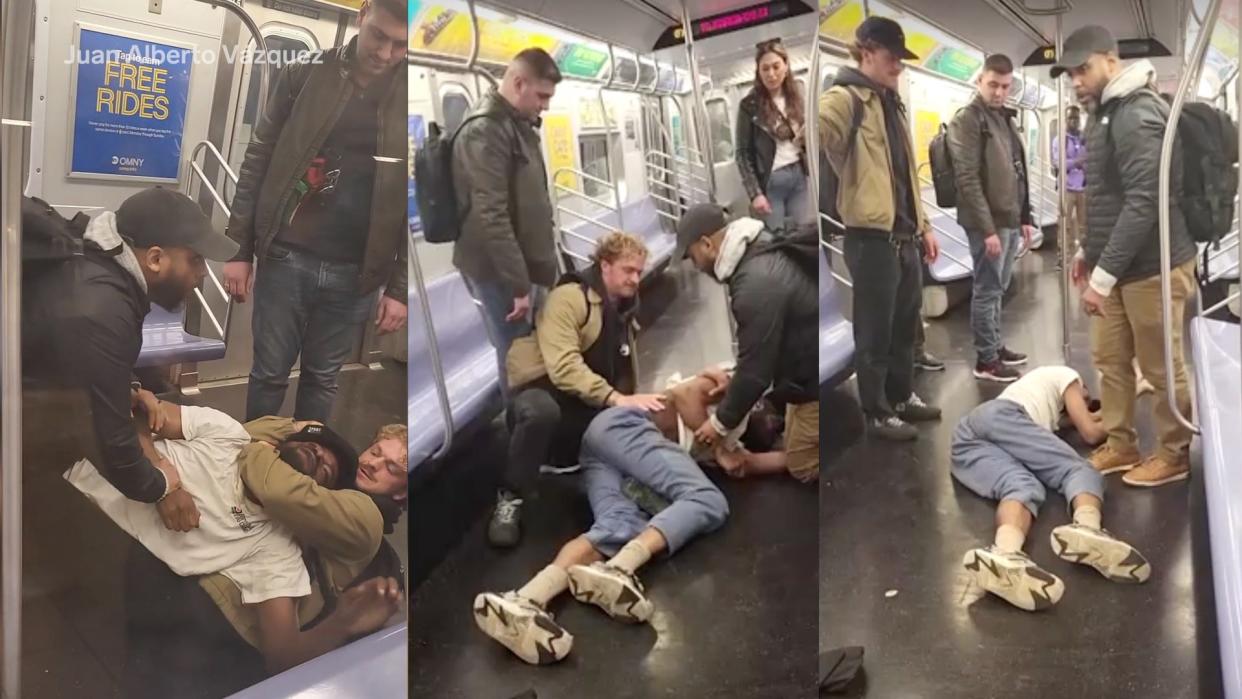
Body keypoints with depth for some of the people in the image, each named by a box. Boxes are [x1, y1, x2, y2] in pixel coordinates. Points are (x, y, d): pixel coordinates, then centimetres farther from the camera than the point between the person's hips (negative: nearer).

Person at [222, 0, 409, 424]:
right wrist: (240, 249, 1)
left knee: (322, 379, 14)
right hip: (286, 259, 0)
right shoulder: (303, 77, -1)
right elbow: (257, 163, 3)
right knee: (270, 373, 11)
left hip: (354, 275, 0)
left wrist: (399, 287, -4)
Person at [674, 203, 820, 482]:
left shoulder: (757, 284, -30)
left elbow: (756, 368, -22)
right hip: (808, 369, 10)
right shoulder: (762, 251, 3)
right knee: (795, 446, 19)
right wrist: (735, 382, 16)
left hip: (816, 379, -9)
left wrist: (722, 423, -9)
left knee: (801, 465, 4)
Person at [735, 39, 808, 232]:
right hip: (770, 180, -5)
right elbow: (743, 153, -8)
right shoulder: (750, 105, -7)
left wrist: (808, 138, -4)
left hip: (799, 175, 5)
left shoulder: (796, 98, 7)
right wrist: (755, 193, -16)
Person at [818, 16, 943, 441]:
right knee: (876, 330, 2)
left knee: (905, 323, 18)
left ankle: (902, 397, 35)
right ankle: (877, 414, 16)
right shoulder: (845, 99, -9)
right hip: (871, 236, -9)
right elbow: (817, 129, -27)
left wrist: (923, 224, 21)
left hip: (905, 235, 9)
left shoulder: (892, 103, 18)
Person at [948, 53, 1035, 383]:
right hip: (988, 223, -8)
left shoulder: (1005, 118, 16)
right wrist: (987, 228, -21)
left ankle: (997, 346, 27)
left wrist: (1025, 217, 16)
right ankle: (986, 359, 7)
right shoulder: (967, 119, -11)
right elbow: (967, 179, -18)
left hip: (1010, 220, 8)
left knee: (999, 288, 16)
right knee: (987, 290, -2)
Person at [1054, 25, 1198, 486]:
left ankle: (1175, 454, 19)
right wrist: (1089, 250, 21)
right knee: (1110, 359, 14)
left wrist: (1103, 275, -25)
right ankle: (1121, 446, 25)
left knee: (1163, 368, 4)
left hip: (1152, 267, -9)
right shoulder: (1109, 113, 13)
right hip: (1120, 265, 10)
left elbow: (1143, 203, -25)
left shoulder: (1137, 114, -18)